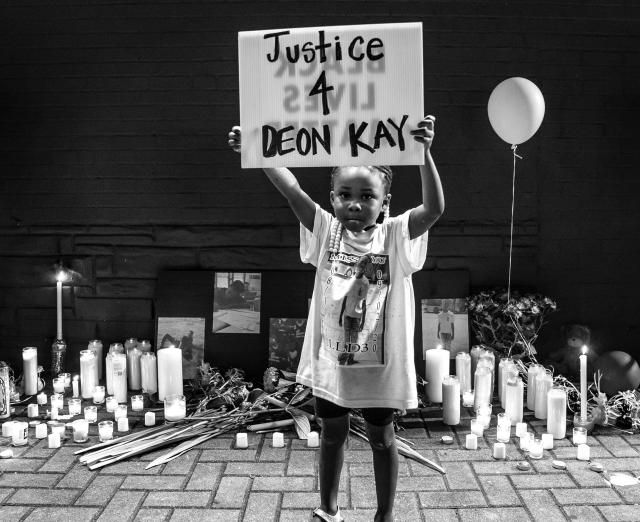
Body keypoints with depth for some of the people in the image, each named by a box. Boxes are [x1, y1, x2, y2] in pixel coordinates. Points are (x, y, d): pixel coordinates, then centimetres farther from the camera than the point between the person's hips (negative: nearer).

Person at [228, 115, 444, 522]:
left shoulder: (395, 236, -10)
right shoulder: (327, 232, -5)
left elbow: (434, 209, -26)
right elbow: (292, 190, -14)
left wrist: (425, 153, -37)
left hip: (380, 362, -2)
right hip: (330, 358, 3)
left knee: (382, 437, 16)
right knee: (332, 433, 20)